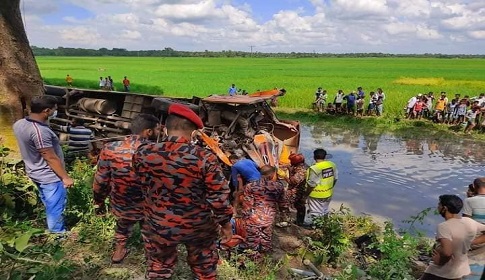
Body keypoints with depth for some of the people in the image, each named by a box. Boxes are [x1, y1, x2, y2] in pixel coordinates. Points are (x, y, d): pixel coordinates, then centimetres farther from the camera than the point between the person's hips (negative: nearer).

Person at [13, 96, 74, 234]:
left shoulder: (19, 124, -3)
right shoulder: (39, 131, -31)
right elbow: (51, 158, -25)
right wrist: (65, 177, -18)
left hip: (35, 172, 9)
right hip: (50, 176, -9)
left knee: (49, 204, 27)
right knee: (56, 207, 9)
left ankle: (52, 226, 45)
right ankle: (58, 233, 24)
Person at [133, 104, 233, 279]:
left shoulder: (143, 154, -15)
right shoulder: (204, 158, -23)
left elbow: (143, 187, 3)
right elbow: (219, 196, -15)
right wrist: (225, 223, 0)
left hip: (158, 227, 2)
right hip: (198, 226, -1)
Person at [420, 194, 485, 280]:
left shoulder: (444, 227, -27)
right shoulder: (470, 222, -6)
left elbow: (447, 252, -38)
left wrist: (439, 261, -20)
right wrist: (470, 243, 3)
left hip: (439, 272, -7)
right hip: (459, 272, 7)